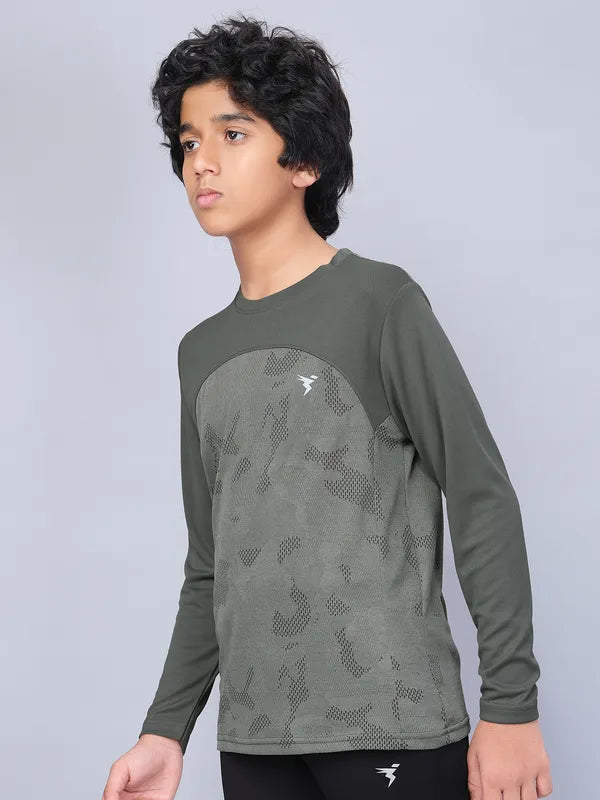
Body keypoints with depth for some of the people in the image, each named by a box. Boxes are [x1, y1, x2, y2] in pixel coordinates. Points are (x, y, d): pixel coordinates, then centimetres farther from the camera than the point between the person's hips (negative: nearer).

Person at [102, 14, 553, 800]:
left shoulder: (380, 302, -3)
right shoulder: (202, 352, 14)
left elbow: (483, 499, -7)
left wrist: (511, 703, -12)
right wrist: (168, 729, 11)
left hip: (391, 726, -5)